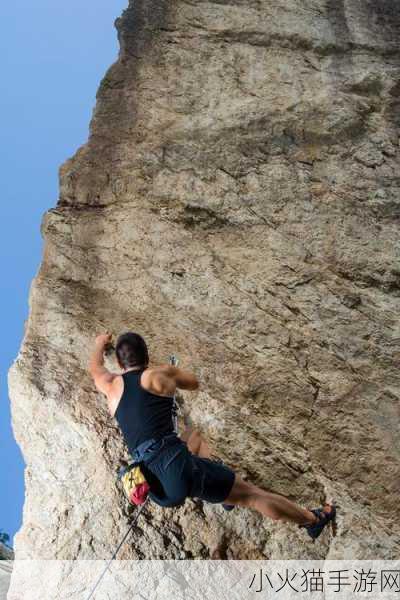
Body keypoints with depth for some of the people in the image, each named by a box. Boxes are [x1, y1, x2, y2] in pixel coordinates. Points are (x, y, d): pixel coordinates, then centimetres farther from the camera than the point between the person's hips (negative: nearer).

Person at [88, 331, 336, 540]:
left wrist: (100, 344, 59)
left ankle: (225, 488, 27)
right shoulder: (160, 374, 4)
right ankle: (314, 520, 25)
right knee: (253, 494, 11)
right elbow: (195, 383, 26)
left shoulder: (112, 385, 13)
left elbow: (95, 368, 39)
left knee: (193, 436, 33)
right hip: (177, 465, -5)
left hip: (156, 488, 5)